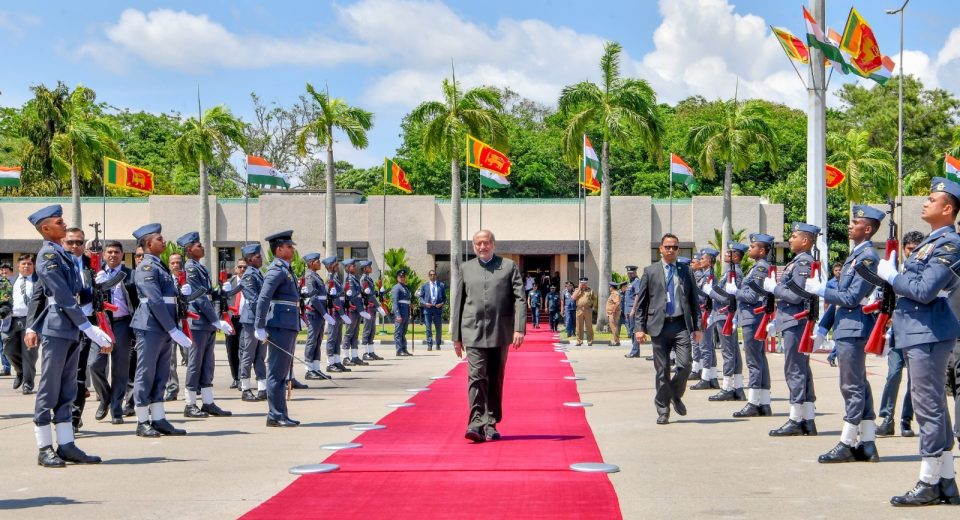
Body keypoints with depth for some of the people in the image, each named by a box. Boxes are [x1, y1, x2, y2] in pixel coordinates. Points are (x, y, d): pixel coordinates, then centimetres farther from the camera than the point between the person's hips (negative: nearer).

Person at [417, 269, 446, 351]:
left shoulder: (441, 285, 10)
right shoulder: (424, 286, 11)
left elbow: (444, 297, 11)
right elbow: (421, 297, 10)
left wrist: (442, 303, -8)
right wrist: (425, 303, -9)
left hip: (438, 308, 0)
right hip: (428, 309, 0)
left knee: (439, 328, 4)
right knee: (428, 328, -2)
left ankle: (438, 345, 14)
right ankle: (429, 345, 1)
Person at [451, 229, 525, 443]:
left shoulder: (509, 267, 6)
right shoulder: (465, 268, 11)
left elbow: (520, 299, -1)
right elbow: (458, 303, 12)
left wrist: (519, 329, -12)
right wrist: (456, 336, 9)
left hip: (500, 332, 0)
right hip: (473, 332, 0)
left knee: (496, 380, 7)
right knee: (476, 377, -12)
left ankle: (491, 423, 16)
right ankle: (477, 423, -17)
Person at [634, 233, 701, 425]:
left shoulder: (685, 271, 11)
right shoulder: (650, 271, 7)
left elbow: (694, 300, 13)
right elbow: (640, 302, 7)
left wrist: (697, 326, 6)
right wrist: (639, 327, -1)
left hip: (681, 325, 1)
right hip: (659, 326, -1)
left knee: (685, 365, -11)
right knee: (662, 370, 2)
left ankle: (676, 395, 17)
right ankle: (663, 411, 12)